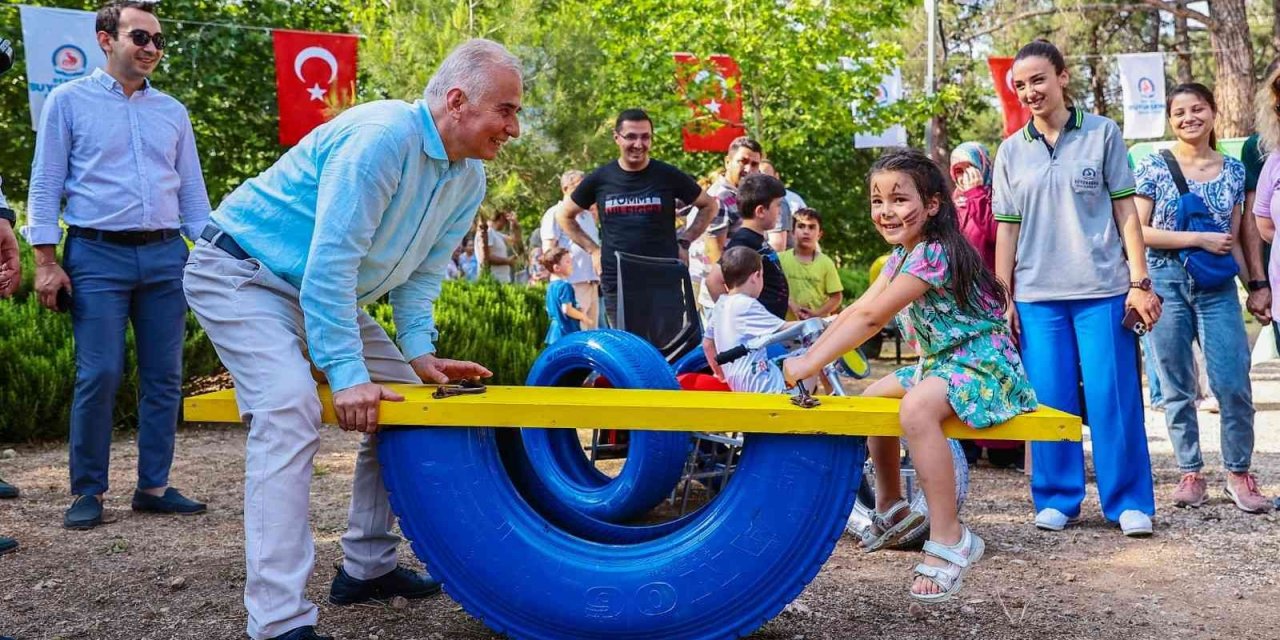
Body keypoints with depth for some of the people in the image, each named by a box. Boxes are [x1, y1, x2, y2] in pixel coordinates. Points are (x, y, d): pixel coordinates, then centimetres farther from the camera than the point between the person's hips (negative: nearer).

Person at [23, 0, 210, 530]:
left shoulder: (172, 111, 15)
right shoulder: (69, 101, 4)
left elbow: (192, 190, 16)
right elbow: (46, 184, 1)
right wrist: (46, 261, -6)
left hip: (166, 256, 4)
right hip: (97, 255, -4)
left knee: (163, 377, 4)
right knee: (99, 376, -6)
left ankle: (154, 486, 13)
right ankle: (88, 491, 6)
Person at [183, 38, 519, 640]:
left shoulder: (469, 178, -1)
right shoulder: (380, 138, -29)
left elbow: (422, 270, 7)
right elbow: (331, 264, -32)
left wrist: (419, 350, -8)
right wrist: (348, 375, -33)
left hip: (326, 291, 9)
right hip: (241, 272, -9)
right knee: (291, 409, -27)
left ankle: (367, 567, 16)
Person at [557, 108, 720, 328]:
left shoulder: (668, 176, 1)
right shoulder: (600, 179, 4)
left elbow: (710, 206, 13)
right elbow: (564, 215, 18)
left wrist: (684, 242, 4)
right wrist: (592, 249, 8)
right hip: (616, 284, 1)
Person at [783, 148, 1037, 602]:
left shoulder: (933, 253, -22)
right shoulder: (902, 255, 9)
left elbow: (871, 319, -26)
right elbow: (857, 309, 6)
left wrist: (809, 365, -26)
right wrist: (808, 356, -3)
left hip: (983, 363, -11)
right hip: (941, 361, 11)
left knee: (916, 408, -36)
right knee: (872, 398, 19)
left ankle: (949, 539, -29)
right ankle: (891, 508, 33)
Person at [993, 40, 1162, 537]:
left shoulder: (1102, 133, 3)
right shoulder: (1011, 151, 8)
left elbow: (1125, 211, 2)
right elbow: (1006, 230, 9)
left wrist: (1140, 282, -3)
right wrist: (1003, 298, 5)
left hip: (1102, 289, -2)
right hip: (1036, 295, 2)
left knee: (1114, 398, -1)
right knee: (1050, 401, 4)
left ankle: (1129, 502, 10)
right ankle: (1057, 498, 16)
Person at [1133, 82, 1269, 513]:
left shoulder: (1233, 170, 10)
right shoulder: (1154, 167, 0)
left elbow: (1235, 239, 13)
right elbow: (1137, 231, -6)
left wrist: (1256, 283, 7)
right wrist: (1199, 239, -13)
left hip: (1219, 288, 2)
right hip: (1167, 284, -2)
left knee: (1234, 384, -5)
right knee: (1178, 388, 4)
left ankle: (1238, 473, 11)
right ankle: (1190, 474, 16)